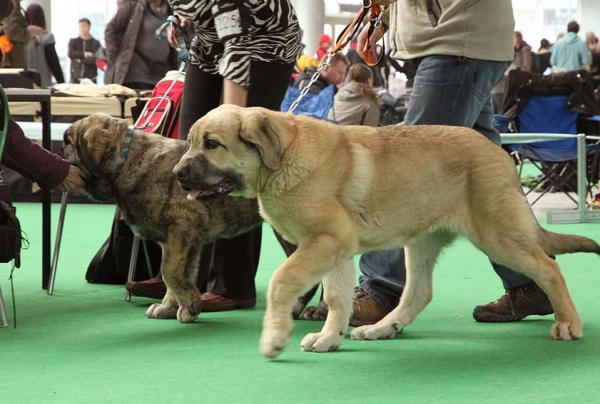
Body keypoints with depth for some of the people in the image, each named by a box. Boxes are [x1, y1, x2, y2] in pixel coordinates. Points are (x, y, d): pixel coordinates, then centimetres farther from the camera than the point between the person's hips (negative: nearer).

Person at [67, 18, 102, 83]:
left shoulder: (95, 43, 3)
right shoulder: (73, 41, 10)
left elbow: (96, 59, -10)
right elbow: (70, 54, -9)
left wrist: (80, 59, -8)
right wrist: (85, 54, -8)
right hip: (75, 79, 1)